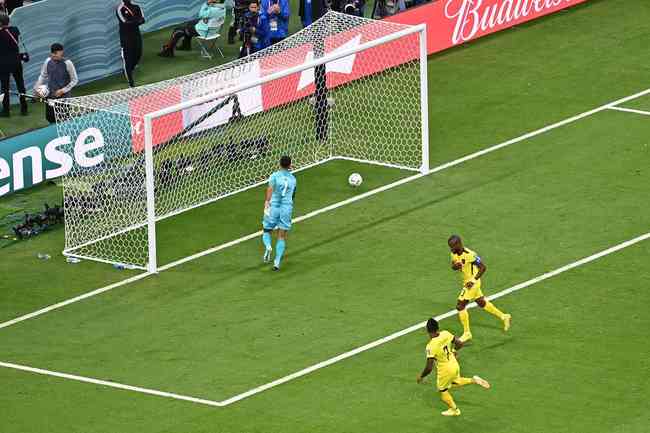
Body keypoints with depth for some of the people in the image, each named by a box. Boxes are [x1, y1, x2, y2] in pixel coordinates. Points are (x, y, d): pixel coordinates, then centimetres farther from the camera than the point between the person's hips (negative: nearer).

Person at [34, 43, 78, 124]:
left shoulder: (67, 63, -13)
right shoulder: (48, 62, -1)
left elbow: (75, 80, -5)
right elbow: (43, 76, 14)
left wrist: (63, 90, -13)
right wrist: (37, 88, 0)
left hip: (63, 97, -4)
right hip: (50, 96, 4)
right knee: (50, 118, 8)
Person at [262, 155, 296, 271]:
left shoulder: (274, 176, -3)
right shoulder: (293, 179, 10)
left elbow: (270, 189, -19)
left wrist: (266, 202, -28)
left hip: (273, 207, -2)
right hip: (287, 208, 2)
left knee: (266, 232, 14)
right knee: (282, 237, 6)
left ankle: (268, 247, -18)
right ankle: (277, 262, -5)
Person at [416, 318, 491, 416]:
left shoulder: (431, 346, -31)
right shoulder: (445, 334, -15)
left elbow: (429, 368, -28)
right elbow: (460, 343, -1)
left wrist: (421, 376, -9)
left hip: (445, 371, -6)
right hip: (455, 365, 6)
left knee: (443, 391, 25)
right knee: (456, 382, 38)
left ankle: (454, 410, 44)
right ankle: (474, 380, 18)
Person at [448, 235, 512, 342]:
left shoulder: (469, 255, -28)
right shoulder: (454, 254, -4)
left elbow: (483, 267, -21)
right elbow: (453, 266, 11)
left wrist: (474, 280, -23)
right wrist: (455, 266, -14)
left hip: (472, 283, -9)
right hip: (466, 282, 9)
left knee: (460, 306, -8)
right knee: (482, 303, 22)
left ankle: (467, 333, 6)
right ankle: (504, 317, 38)